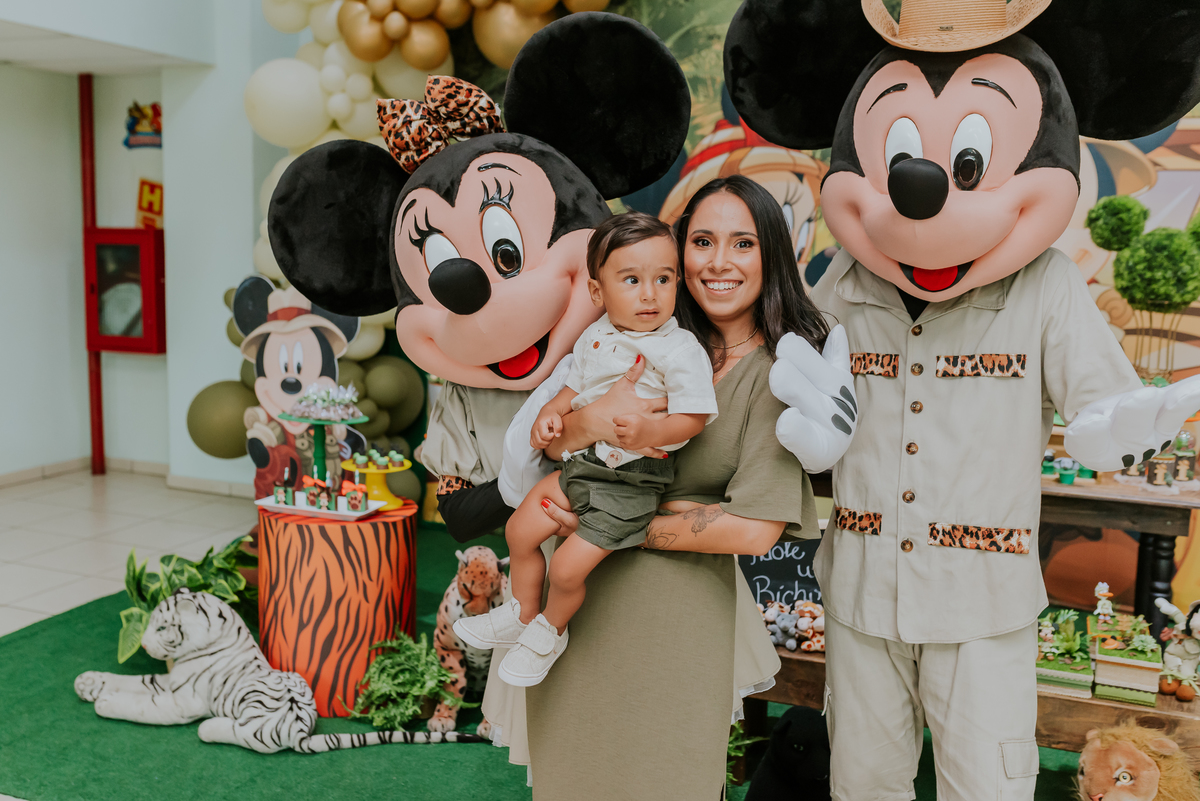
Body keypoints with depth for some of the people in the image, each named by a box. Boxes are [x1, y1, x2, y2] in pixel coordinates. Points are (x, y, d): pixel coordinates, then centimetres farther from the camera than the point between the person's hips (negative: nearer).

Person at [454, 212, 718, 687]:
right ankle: (521, 615, 36)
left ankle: (550, 631, 26)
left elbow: (694, 417, -16)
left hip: (633, 480, -6)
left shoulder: (681, 350, -15)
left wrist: (651, 432, -32)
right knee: (520, 530, 10)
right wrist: (551, 412, 0)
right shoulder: (594, 338, 4)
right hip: (583, 460, 7)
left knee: (568, 568, -8)